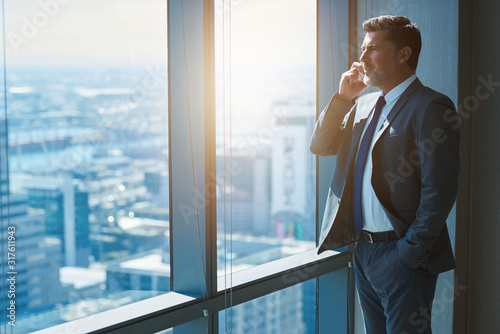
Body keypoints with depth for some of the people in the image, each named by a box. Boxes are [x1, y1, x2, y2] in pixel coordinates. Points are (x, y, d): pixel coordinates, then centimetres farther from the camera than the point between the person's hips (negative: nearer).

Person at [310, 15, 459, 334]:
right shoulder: (364, 105, 13)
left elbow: (440, 191, -18)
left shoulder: (429, 107, -13)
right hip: (364, 250, 8)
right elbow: (320, 146, 12)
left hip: (402, 255, -7)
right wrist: (342, 98, 0)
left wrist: (409, 252, -18)